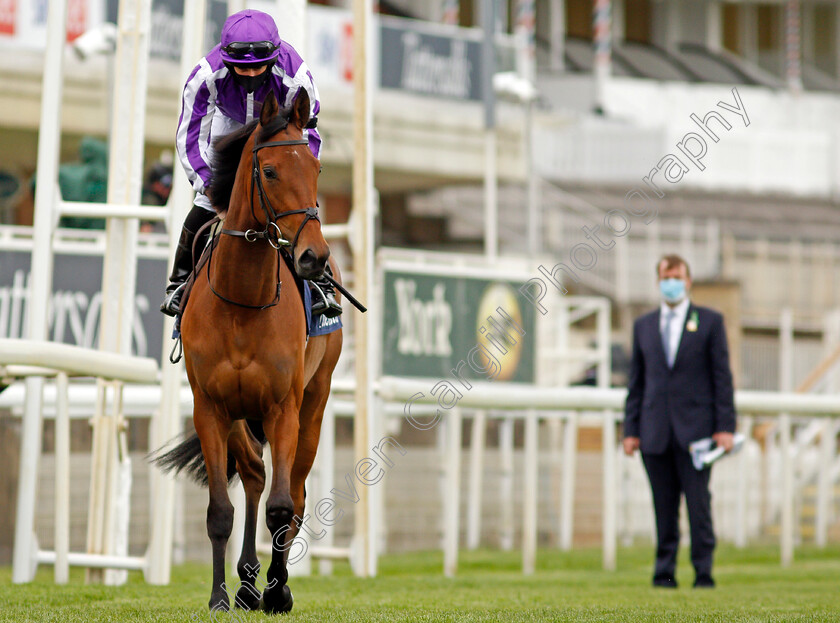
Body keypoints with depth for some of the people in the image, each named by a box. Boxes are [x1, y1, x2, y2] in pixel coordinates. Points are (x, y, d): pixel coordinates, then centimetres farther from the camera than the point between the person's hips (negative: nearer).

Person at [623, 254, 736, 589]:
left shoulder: (710, 322, 7)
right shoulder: (643, 325, 15)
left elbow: (722, 376, 3)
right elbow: (636, 381, 14)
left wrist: (725, 426, -5)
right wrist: (631, 429, 6)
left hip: (695, 430, -3)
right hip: (656, 432, 3)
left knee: (698, 504, -5)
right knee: (664, 508, 3)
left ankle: (704, 573, -2)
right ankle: (665, 572, 7)